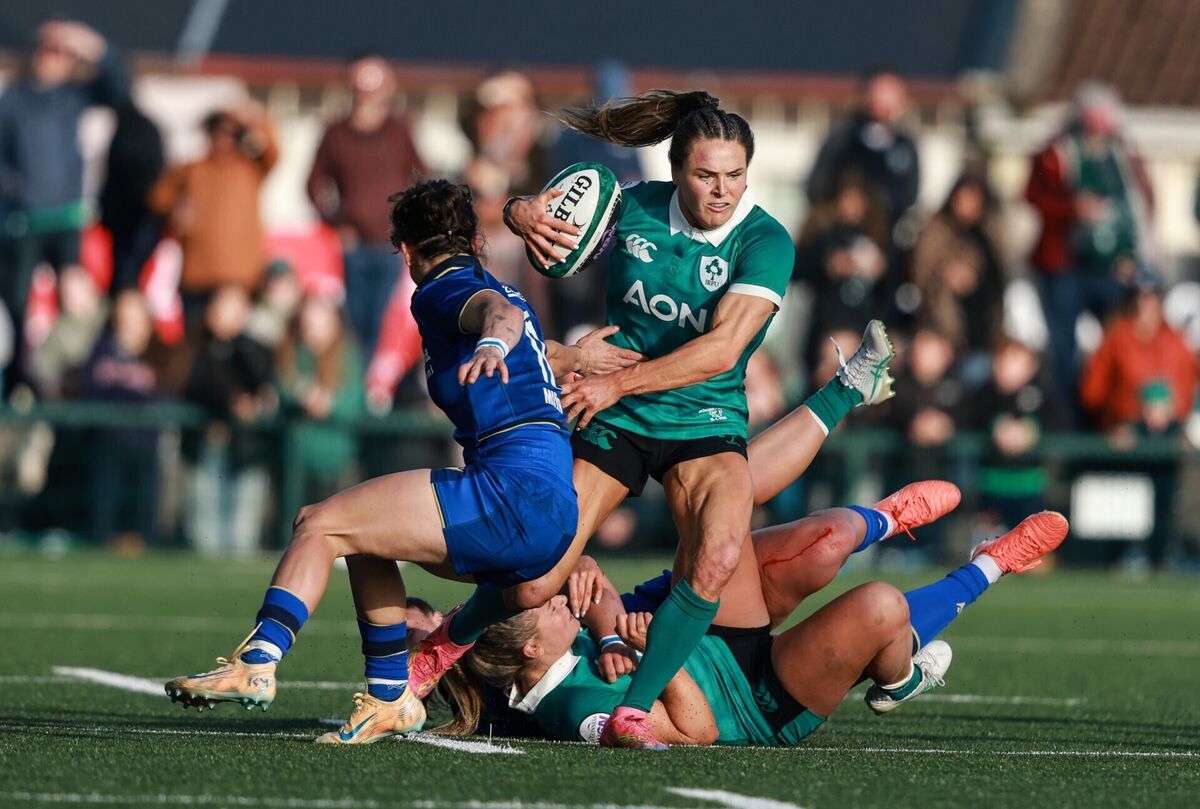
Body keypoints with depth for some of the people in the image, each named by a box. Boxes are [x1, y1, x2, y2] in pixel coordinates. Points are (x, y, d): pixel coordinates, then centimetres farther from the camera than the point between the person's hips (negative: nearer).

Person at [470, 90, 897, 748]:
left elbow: (720, 351, -23)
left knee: (717, 561, -32)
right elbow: (554, 211, 11)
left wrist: (618, 384, -24)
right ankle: (441, 650, 29)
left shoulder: (765, 242, -14)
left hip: (707, 426, -1)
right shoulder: (635, 209, -4)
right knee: (533, 587, -5)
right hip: (616, 422, 1)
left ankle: (632, 716, -21)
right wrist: (523, 213, -15)